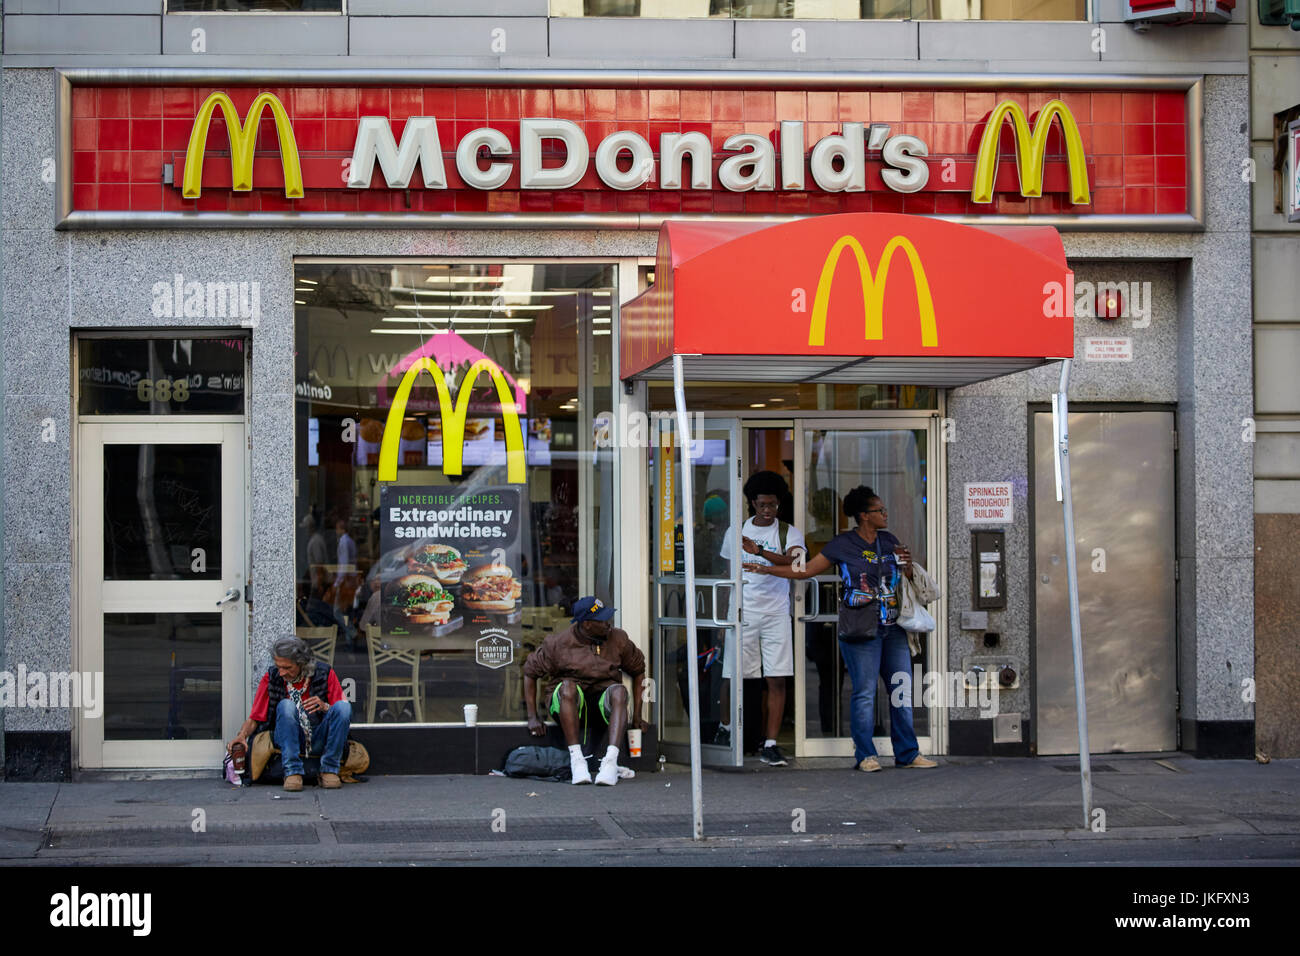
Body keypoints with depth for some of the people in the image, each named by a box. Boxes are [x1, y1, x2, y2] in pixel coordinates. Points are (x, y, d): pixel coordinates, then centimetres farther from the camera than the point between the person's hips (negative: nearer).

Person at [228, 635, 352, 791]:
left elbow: (342, 712, -2)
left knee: (343, 706, -26)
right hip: (290, 740, 0)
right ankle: (293, 772, -31)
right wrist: (242, 736, -18)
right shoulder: (271, 677, -1)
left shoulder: (324, 673, -3)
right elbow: (254, 718, 3)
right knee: (286, 705, -29)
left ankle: (329, 771, -19)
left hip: (319, 741, 0)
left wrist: (324, 707, -23)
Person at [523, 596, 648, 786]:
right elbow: (530, 671, 2)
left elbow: (638, 670, 12)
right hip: (567, 701, -1)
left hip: (602, 700, 1)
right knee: (568, 686, -36)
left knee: (619, 691, -33)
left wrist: (636, 716, 8)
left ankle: (611, 761, -47)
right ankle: (576, 759, -41)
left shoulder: (618, 639, -1)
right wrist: (533, 717, -4)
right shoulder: (558, 643, -8)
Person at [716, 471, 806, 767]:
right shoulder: (736, 532, 9)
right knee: (730, 676, 1)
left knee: (777, 681, -5)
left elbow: (796, 563, -17)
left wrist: (760, 552, -30)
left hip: (776, 614, -1)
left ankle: (770, 745, -1)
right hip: (742, 613, 1)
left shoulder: (790, 533, 2)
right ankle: (725, 726, 28)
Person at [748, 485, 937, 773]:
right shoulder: (843, 545, 0)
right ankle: (865, 755, 4)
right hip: (861, 629, -5)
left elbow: (908, 579, 20)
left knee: (902, 689, 5)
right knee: (864, 692, -5)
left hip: (893, 627, 5)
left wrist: (907, 565, -2)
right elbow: (806, 571, 5)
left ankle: (907, 753, 12)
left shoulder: (889, 542, 13)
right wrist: (766, 569, 0)